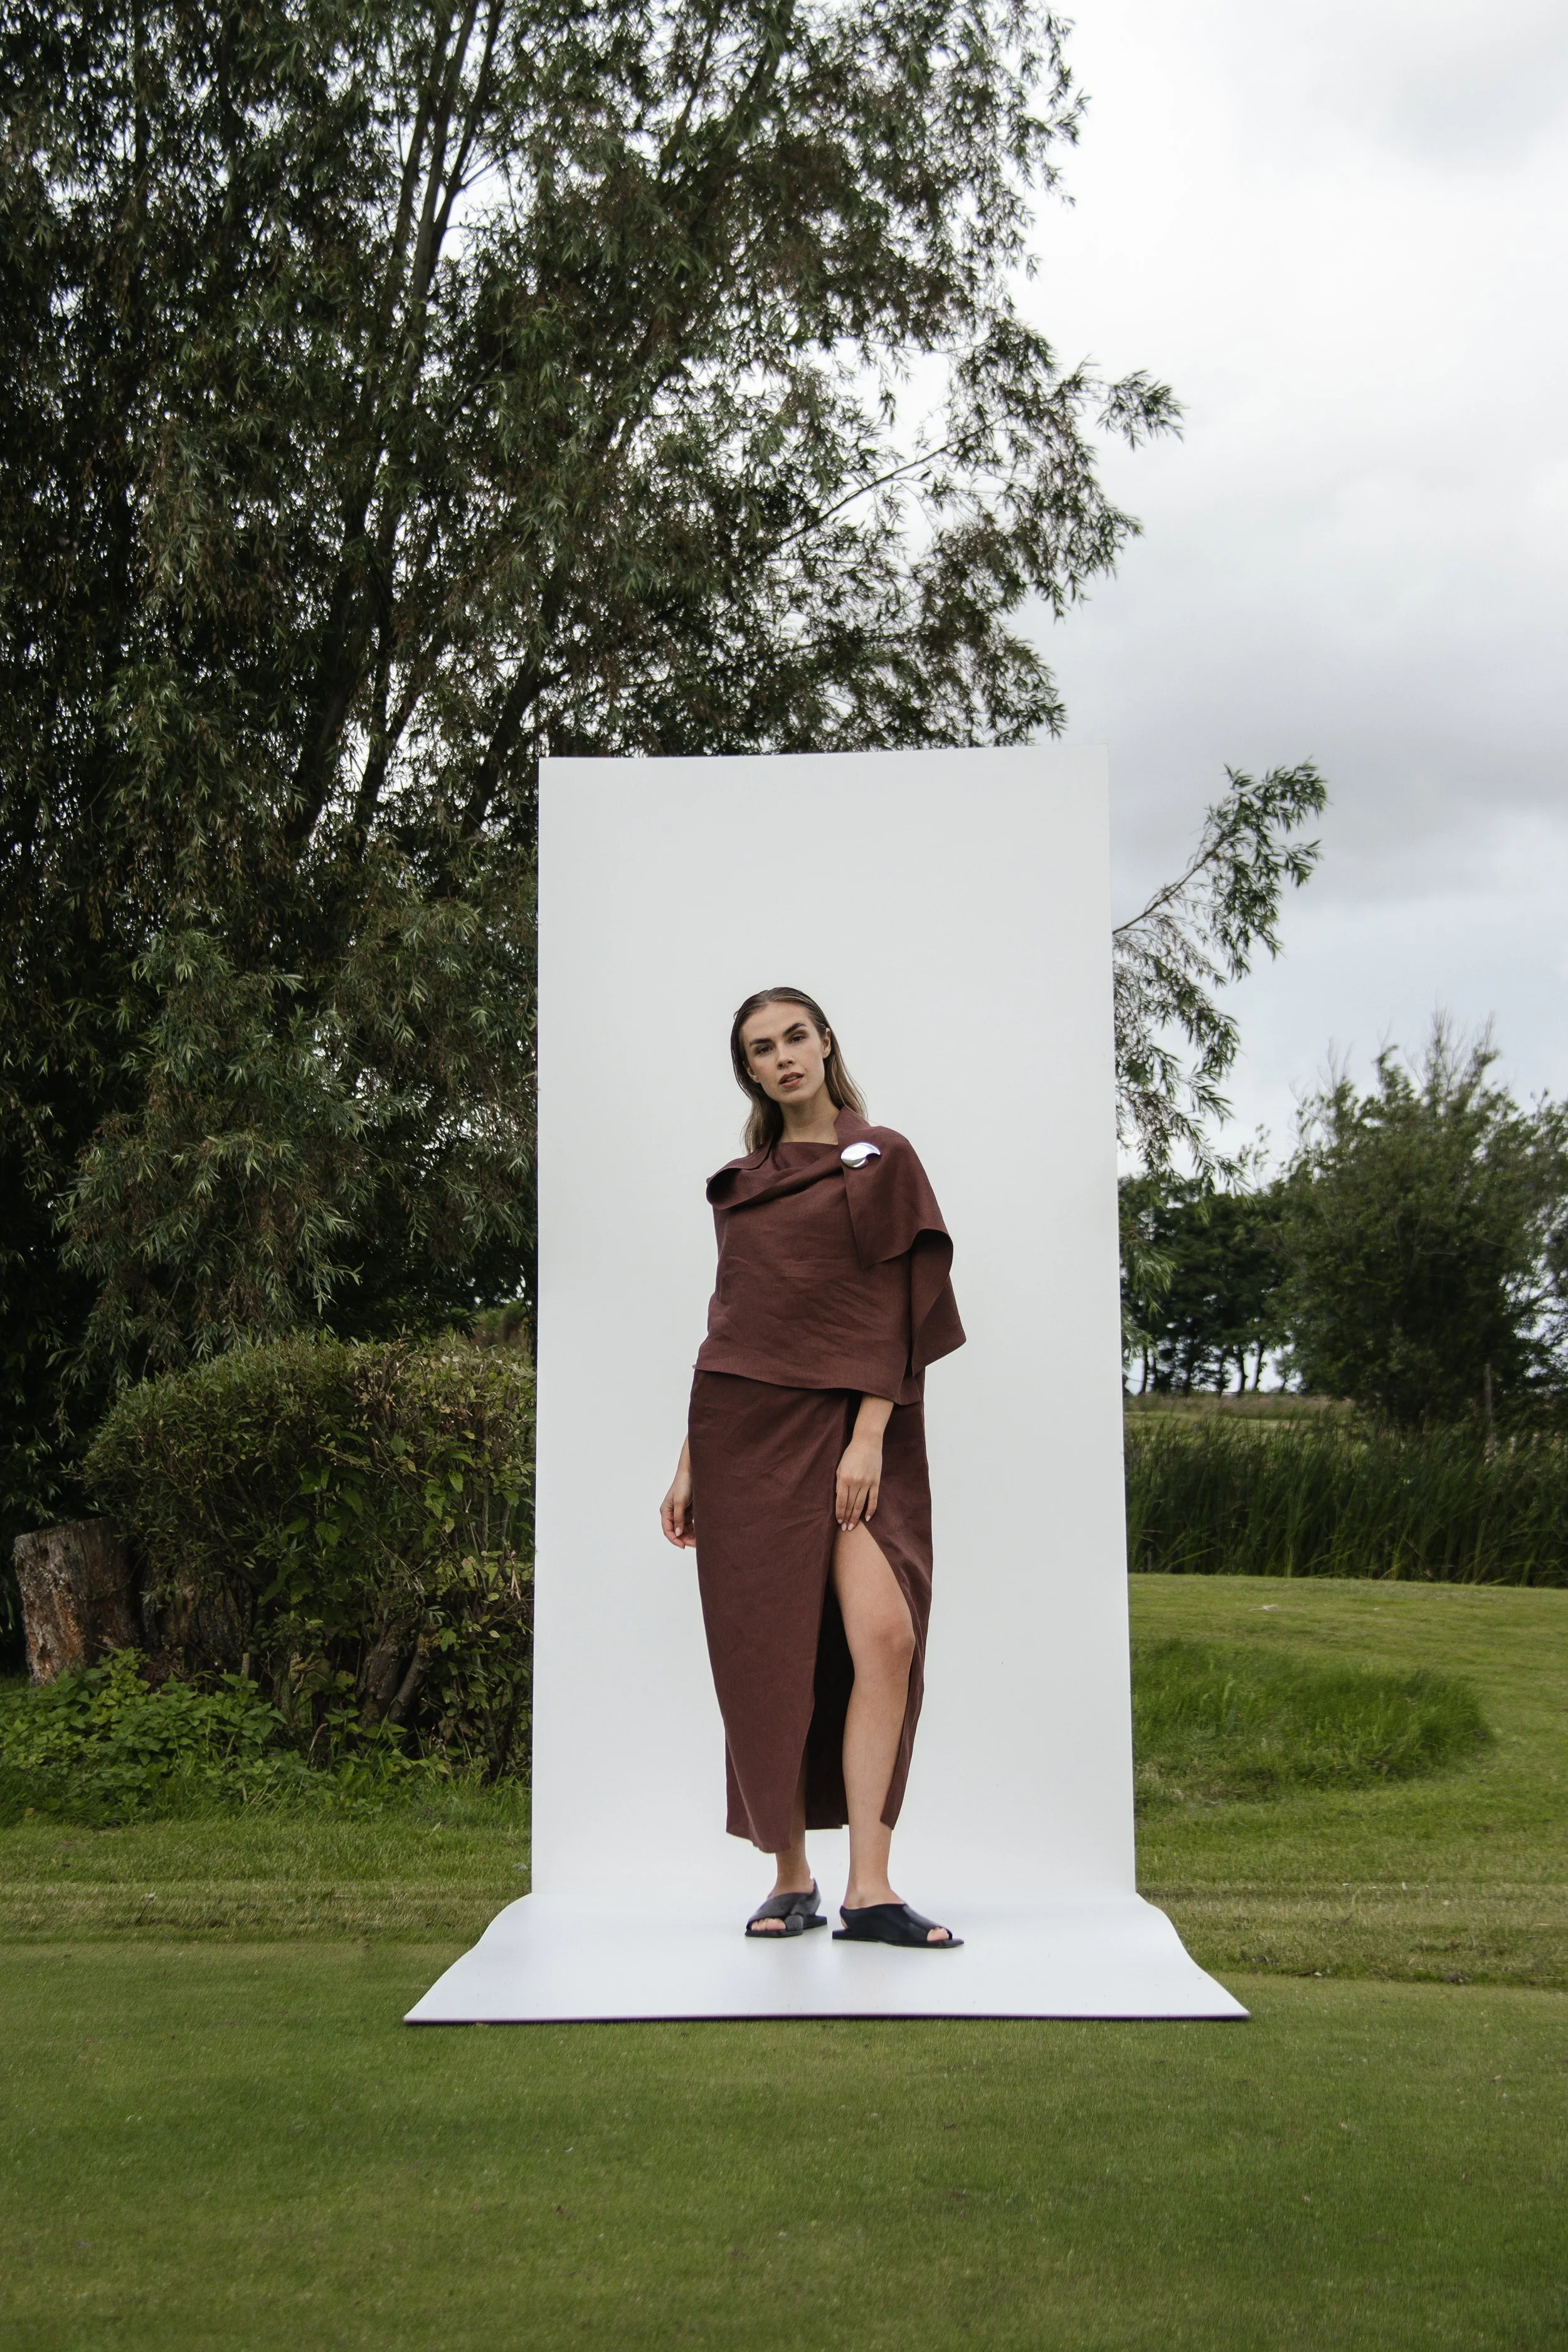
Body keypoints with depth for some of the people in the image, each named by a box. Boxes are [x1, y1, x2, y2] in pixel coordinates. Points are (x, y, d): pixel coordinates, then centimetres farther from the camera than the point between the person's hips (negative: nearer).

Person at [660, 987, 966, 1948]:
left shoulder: (882, 1158, 4)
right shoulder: (739, 1184, 15)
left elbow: (895, 1308, -3)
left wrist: (867, 1436, -13)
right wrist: (690, 1462, 12)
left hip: (849, 1425, -3)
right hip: (745, 1426, 3)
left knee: (884, 1636, -17)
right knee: (768, 1658, 0)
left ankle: (870, 1887, -13)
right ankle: (791, 1878, 12)